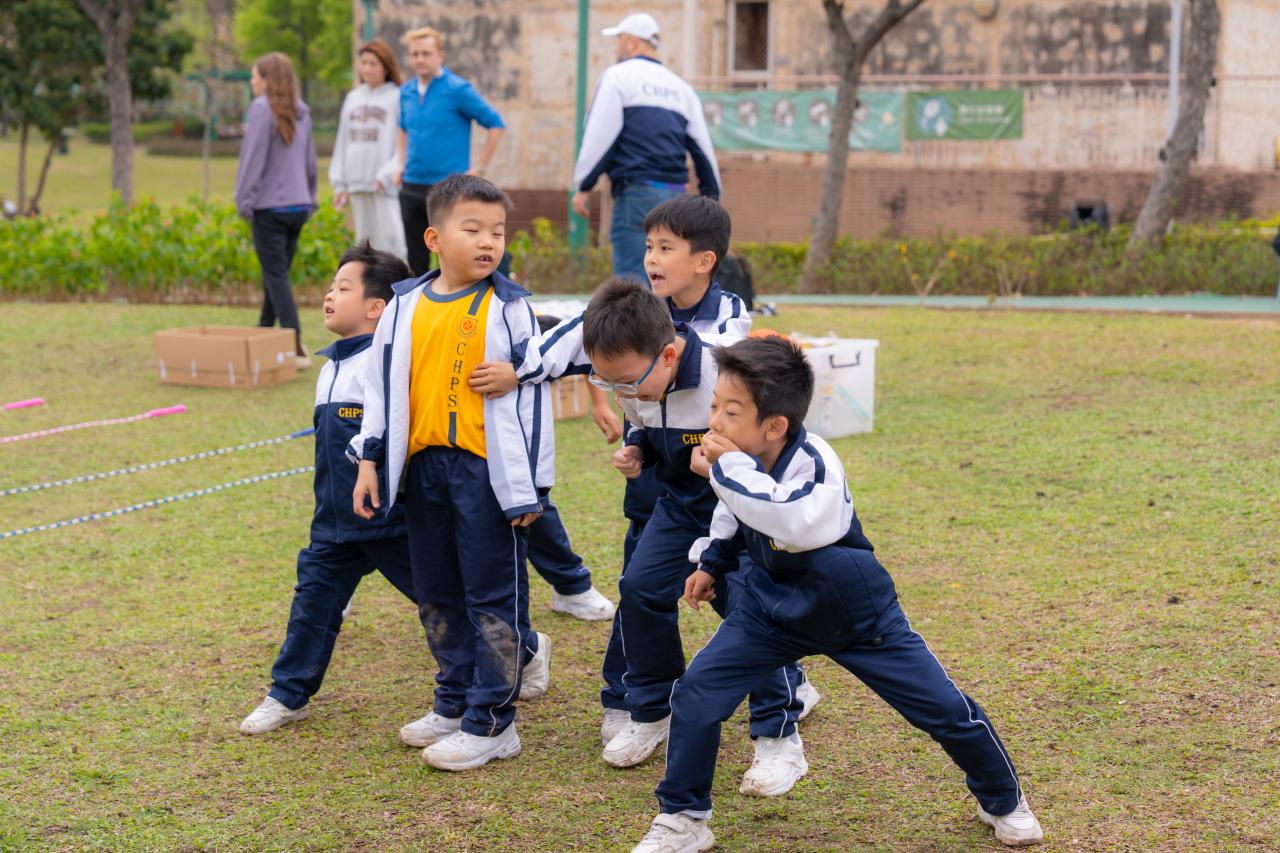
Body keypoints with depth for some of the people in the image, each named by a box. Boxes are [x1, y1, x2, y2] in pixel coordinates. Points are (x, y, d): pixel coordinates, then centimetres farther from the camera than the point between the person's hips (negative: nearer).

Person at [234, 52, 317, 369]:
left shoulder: (262, 108, -11)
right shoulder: (301, 112, 12)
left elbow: (254, 159, -13)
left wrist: (244, 200, -8)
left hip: (269, 207, -7)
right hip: (298, 205, 7)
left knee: (276, 276, -5)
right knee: (277, 274, 17)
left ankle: (296, 347, -13)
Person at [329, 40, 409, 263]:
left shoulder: (397, 98, -4)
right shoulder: (352, 98, 15)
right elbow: (343, 142, 17)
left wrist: (387, 175, -18)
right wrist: (339, 183, 12)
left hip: (386, 186, -6)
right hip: (357, 184, 6)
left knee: (391, 244, -12)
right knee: (365, 243, 11)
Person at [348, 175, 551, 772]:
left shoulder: (507, 308, -5)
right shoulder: (406, 307, 6)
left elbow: (529, 394, -6)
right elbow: (384, 385, 13)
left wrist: (525, 487, -9)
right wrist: (369, 461, 8)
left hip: (487, 468, -5)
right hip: (423, 465, 5)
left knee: (492, 594, 0)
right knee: (437, 594, 15)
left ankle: (491, 721, 8)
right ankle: (455, 702, 30)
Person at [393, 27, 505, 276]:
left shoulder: (458, 90, -9)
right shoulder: (406, 92, 10)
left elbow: (495, 124, -8)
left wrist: (480, 168, -10)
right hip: (411, 187, 6)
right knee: (415, 261, 9)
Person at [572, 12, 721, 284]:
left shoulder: (618, 77, 1)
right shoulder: (681, 88, 19)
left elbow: (599, 135, -7)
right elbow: (703, 148, 17)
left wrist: (583, 186, -3)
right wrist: (712, 198, 22)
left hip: (636, 193, -6)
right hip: (676, 195, 6)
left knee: (633, 279, -10)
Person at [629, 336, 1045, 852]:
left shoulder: (814, 465, -33)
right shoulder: (741, 461, -14)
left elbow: (796, 525, -55)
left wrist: (728, 468, -48)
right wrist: (711, 563, 14)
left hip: (856, 615, -5)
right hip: (773, 608, 5)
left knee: (944, 710, 1)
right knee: (696, 693, -10)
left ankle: (1003, 800, 28)